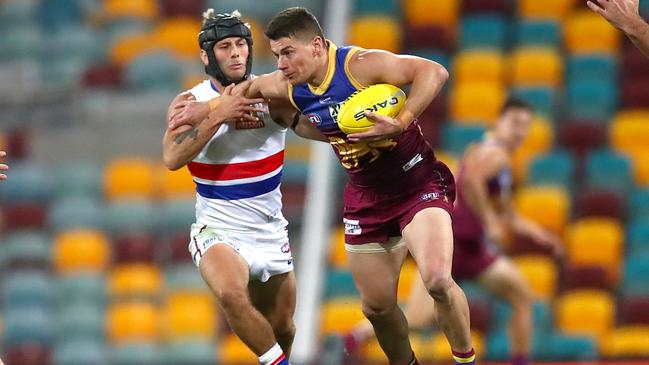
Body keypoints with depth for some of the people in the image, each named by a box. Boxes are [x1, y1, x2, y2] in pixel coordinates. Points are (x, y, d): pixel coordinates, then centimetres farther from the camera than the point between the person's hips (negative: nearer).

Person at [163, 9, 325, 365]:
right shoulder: (190, 102, -8)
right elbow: (172, 158, -24)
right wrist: (218, 114, -29)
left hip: (270, 232, 3)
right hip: (218, 231, -3)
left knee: (281, 328, 11)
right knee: (232, 293, -32)